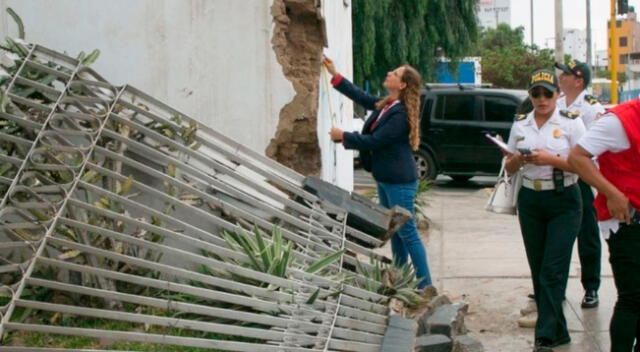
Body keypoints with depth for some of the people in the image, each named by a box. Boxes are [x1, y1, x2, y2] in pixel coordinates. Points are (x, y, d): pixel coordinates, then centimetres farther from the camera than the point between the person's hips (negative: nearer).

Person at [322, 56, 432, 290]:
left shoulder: (401, 114, -21)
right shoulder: (385, 105, 6)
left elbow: (374, 141, -21)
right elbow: (360, 96, 19)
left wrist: (343, 137, -10)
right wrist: (334, 75, 17)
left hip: (400, 182, -10)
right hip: (385, 180, 10)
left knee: (407, 234, -6)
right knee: (395, 233, 16)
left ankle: (424, 285, 0)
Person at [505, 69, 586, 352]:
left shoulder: (571, 123, -5)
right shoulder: (520, 125, 8)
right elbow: (509, 168, 12)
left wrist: (551, 159, -21)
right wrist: (519, 159, -10)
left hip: (564, 203, -5)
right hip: (530, 201, 5)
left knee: (552, 271, -11)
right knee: (538, 271, 7)